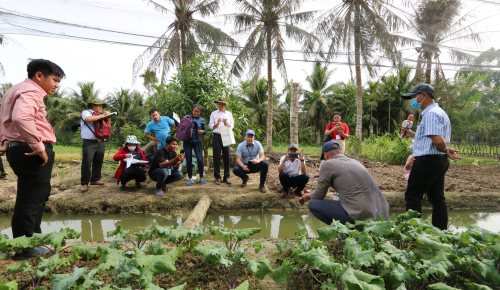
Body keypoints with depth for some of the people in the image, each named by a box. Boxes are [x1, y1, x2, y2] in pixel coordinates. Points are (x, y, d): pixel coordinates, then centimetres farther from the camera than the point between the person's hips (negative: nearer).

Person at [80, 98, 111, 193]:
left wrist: (107, 115, 5)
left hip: (101, 142, 7)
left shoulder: (100, 115, 18)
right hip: (89, 142, -6)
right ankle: (84, 183, 0)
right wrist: (102, 115, -13)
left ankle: (95, 179, 23)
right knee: (87, 163, -5)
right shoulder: (86, 112, 1)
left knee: (98, 162, 11)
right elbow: (89, 119, -21)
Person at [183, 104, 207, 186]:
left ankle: (201, 177, 9)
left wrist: (202, 131, -13)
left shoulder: (202, 120, 8)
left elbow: (204, 131, 9)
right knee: (189, 160, 1)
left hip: (197, 141, 0)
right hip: (187, 141, 1)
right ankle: (190, 178, 11)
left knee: (200, 160, -7)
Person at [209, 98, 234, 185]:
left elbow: (232, 125, 9)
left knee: (226, 157, 2)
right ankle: (217, 177, 8)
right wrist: (217, 123, -15)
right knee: (216, 157, 0)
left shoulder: (229, 114, 10)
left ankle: (226, 177, 10)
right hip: (217, 136, -1)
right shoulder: (214, 113, 6)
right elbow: (210, 126, 2)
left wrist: (227, 125, -11)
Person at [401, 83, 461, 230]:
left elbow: (438, 141, -24)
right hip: (438, 160, 10)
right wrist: (412, 134, 14)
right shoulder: (438, 112, 18)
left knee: (412, 196, -2)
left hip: (427, 160, -10)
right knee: (437, 198, 13)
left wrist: (446, 151, -6)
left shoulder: (431, 113, -15)